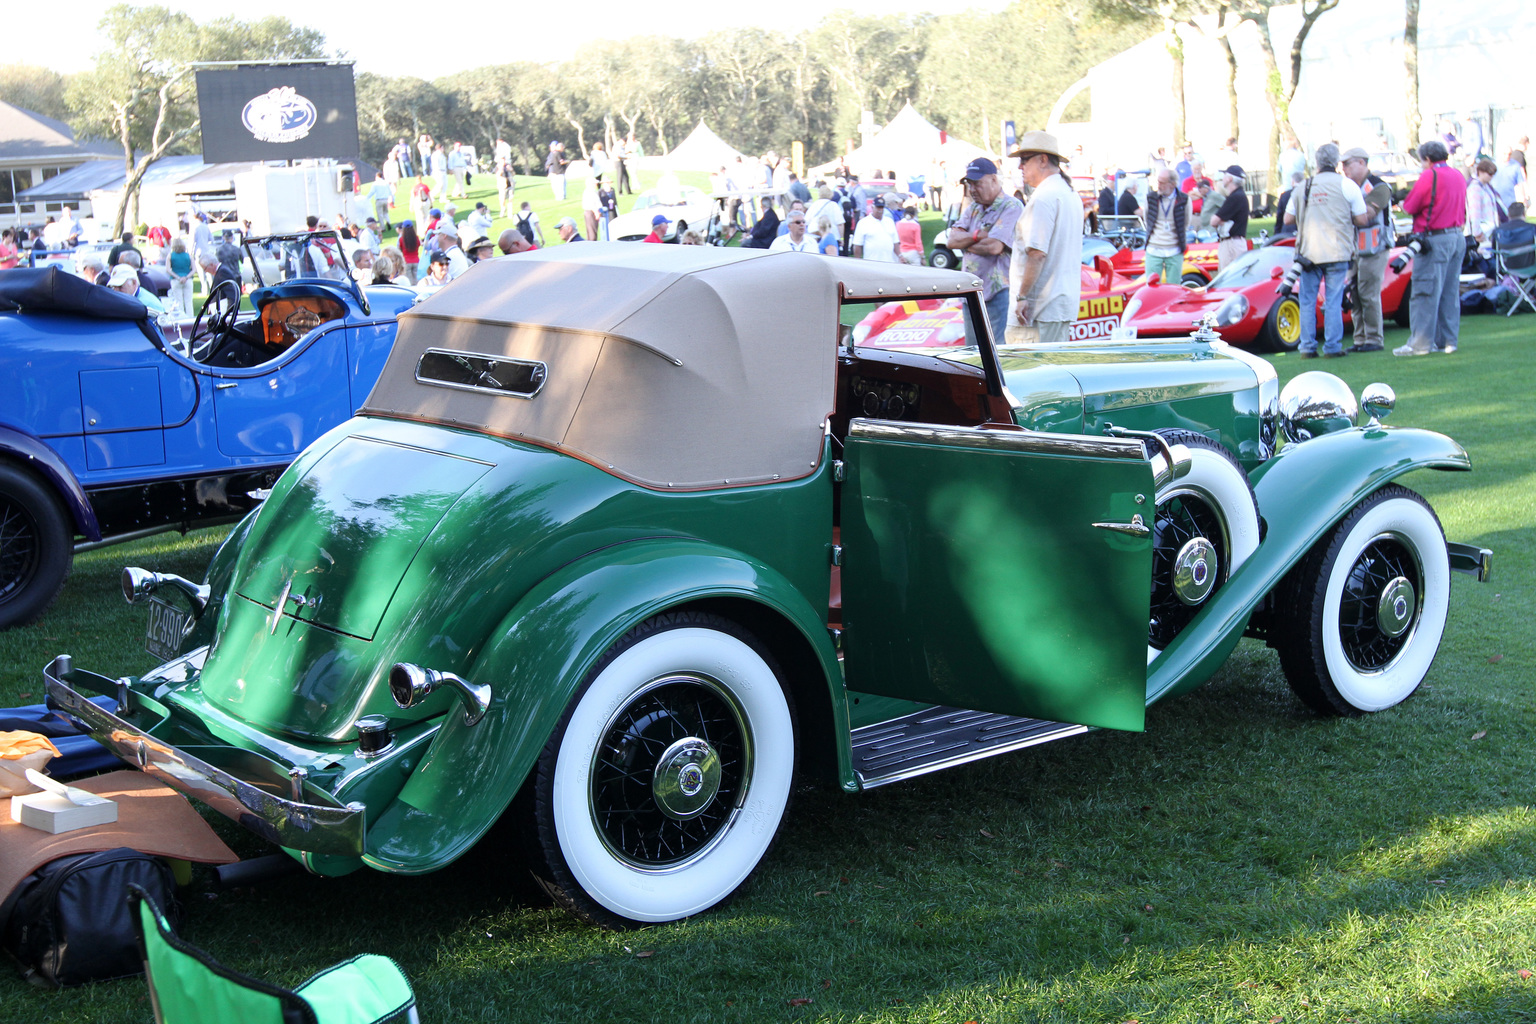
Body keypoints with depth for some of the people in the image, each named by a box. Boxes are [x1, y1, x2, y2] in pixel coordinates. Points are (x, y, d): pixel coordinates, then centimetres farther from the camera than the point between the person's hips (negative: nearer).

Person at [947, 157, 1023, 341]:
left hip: (998, 293, -8)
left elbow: (994, 247, -19)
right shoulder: (972, 209, 17)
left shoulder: (1011, 207, -8)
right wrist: (977, 236, -11)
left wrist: (965, 243, -3)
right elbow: (952, 240, 5)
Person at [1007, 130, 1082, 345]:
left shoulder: (1044, 197, -15)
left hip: (1039, 308, -10)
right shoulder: (1071, 194, 17)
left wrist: (1022, 297, -18)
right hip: (1066, 302, 10)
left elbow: (1037, 253, -21)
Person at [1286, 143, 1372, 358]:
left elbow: (1288, 219, 12)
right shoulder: (1347, 185, -1)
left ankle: (1307, 347, 6)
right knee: (1333, 302, 1)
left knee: (1307, 302, 8)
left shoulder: (1302, 187, 8)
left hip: (1308, 253, 2)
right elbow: (1362, 220, -1)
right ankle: (1333, 347, 0)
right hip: (1337, 253, -2)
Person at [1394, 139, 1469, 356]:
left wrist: (1403, 204, 13)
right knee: (1450, 293, 11)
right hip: (1458, 238, 8)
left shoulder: (1429, 176, -11)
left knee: (1424, 293, -6)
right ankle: (1447, 340, 13)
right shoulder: (1458, 177, 13)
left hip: (1435, 239, -8)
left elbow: (1409, 208, -6)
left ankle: (1420, 343, -7)